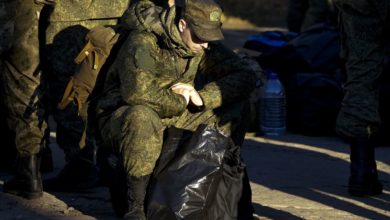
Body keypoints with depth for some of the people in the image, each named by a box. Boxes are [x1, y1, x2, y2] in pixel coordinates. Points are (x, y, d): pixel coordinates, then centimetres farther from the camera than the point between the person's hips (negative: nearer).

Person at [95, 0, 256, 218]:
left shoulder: (205, 46, -2)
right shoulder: (144, 41, -23)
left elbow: (246, 76, -6)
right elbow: (137, 92, -38)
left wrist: (201, 97, -20)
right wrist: (180, 102, -21)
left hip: (174, 121, 6)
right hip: (122, 117, -6)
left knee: (237, 108, -7)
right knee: (142, 117, -43)